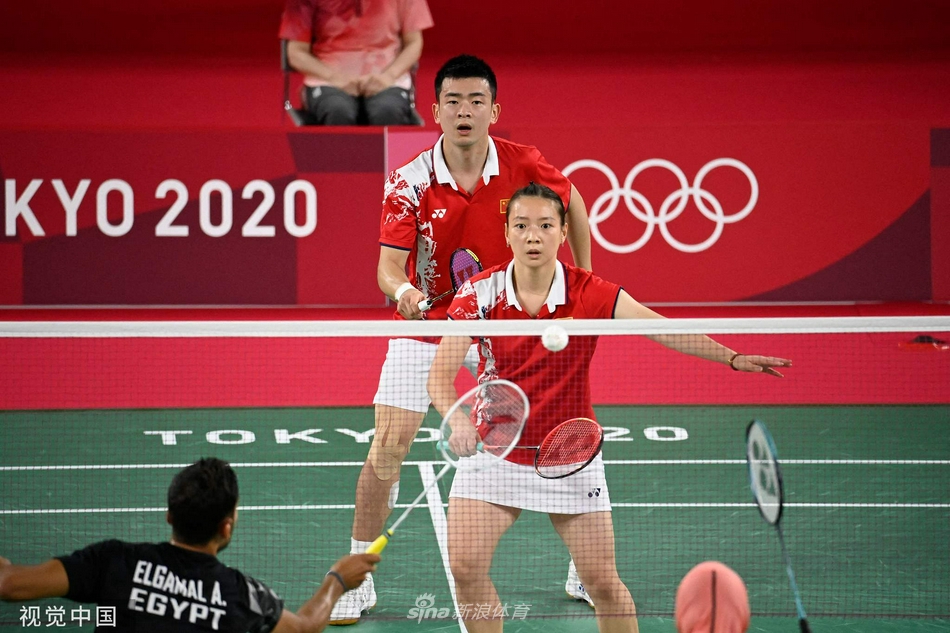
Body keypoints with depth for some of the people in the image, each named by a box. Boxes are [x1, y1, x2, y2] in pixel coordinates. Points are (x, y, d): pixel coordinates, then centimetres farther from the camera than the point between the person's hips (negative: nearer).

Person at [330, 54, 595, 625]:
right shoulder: (411, 183, -20)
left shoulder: (524, 167, -15)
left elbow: (574, 205, 5)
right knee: (387, 450, -8)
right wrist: (402, 290, -48)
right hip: (427, 323, -1)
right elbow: (390, 263, -25)